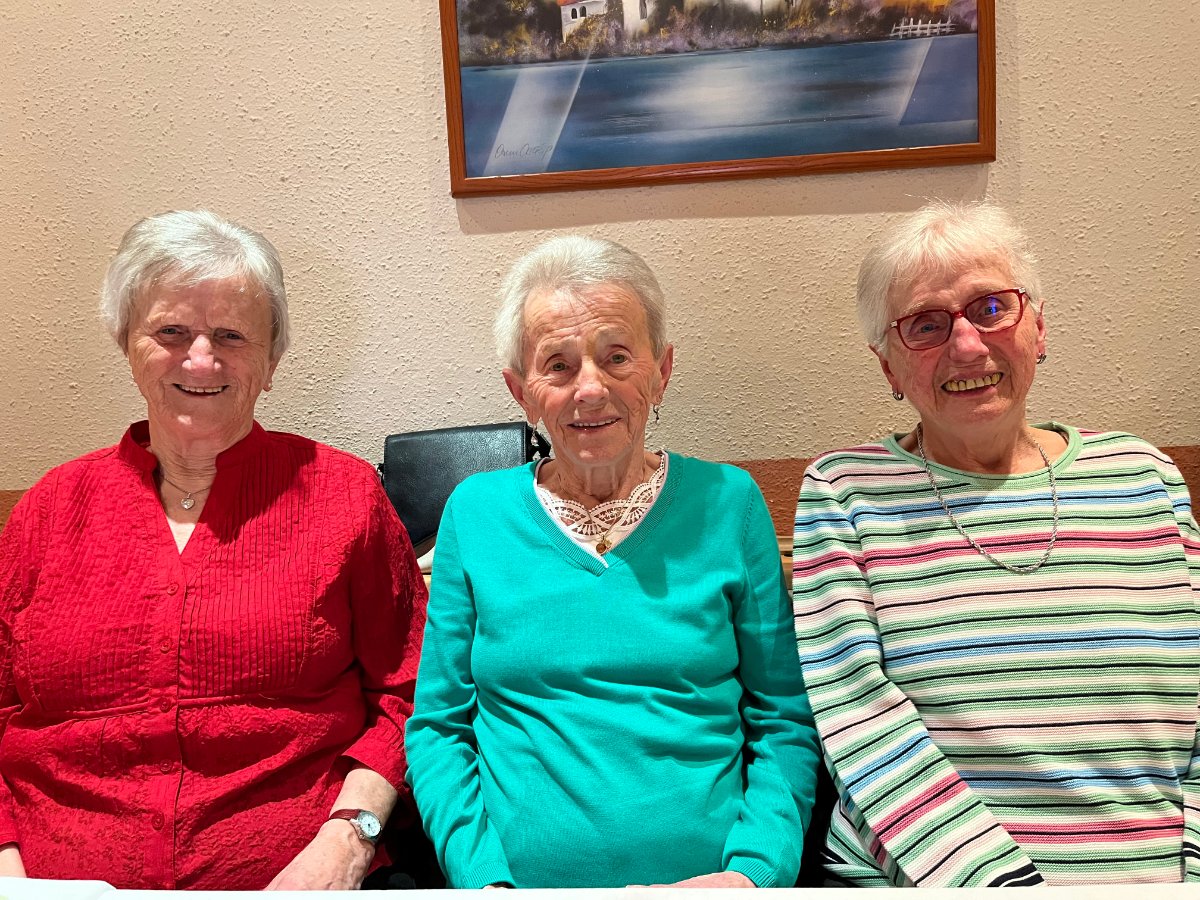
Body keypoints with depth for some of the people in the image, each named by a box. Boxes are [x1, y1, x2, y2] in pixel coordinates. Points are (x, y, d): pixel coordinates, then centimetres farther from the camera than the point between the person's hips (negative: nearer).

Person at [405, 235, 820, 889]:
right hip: (521, 878, 1)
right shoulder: (474, 513, 3)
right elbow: (438, 725, 5)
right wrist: (481, 875, -8)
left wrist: (756, 870, -9)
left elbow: (784, 721, 4)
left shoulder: (727, 504, 2)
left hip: (706, 878, -1)